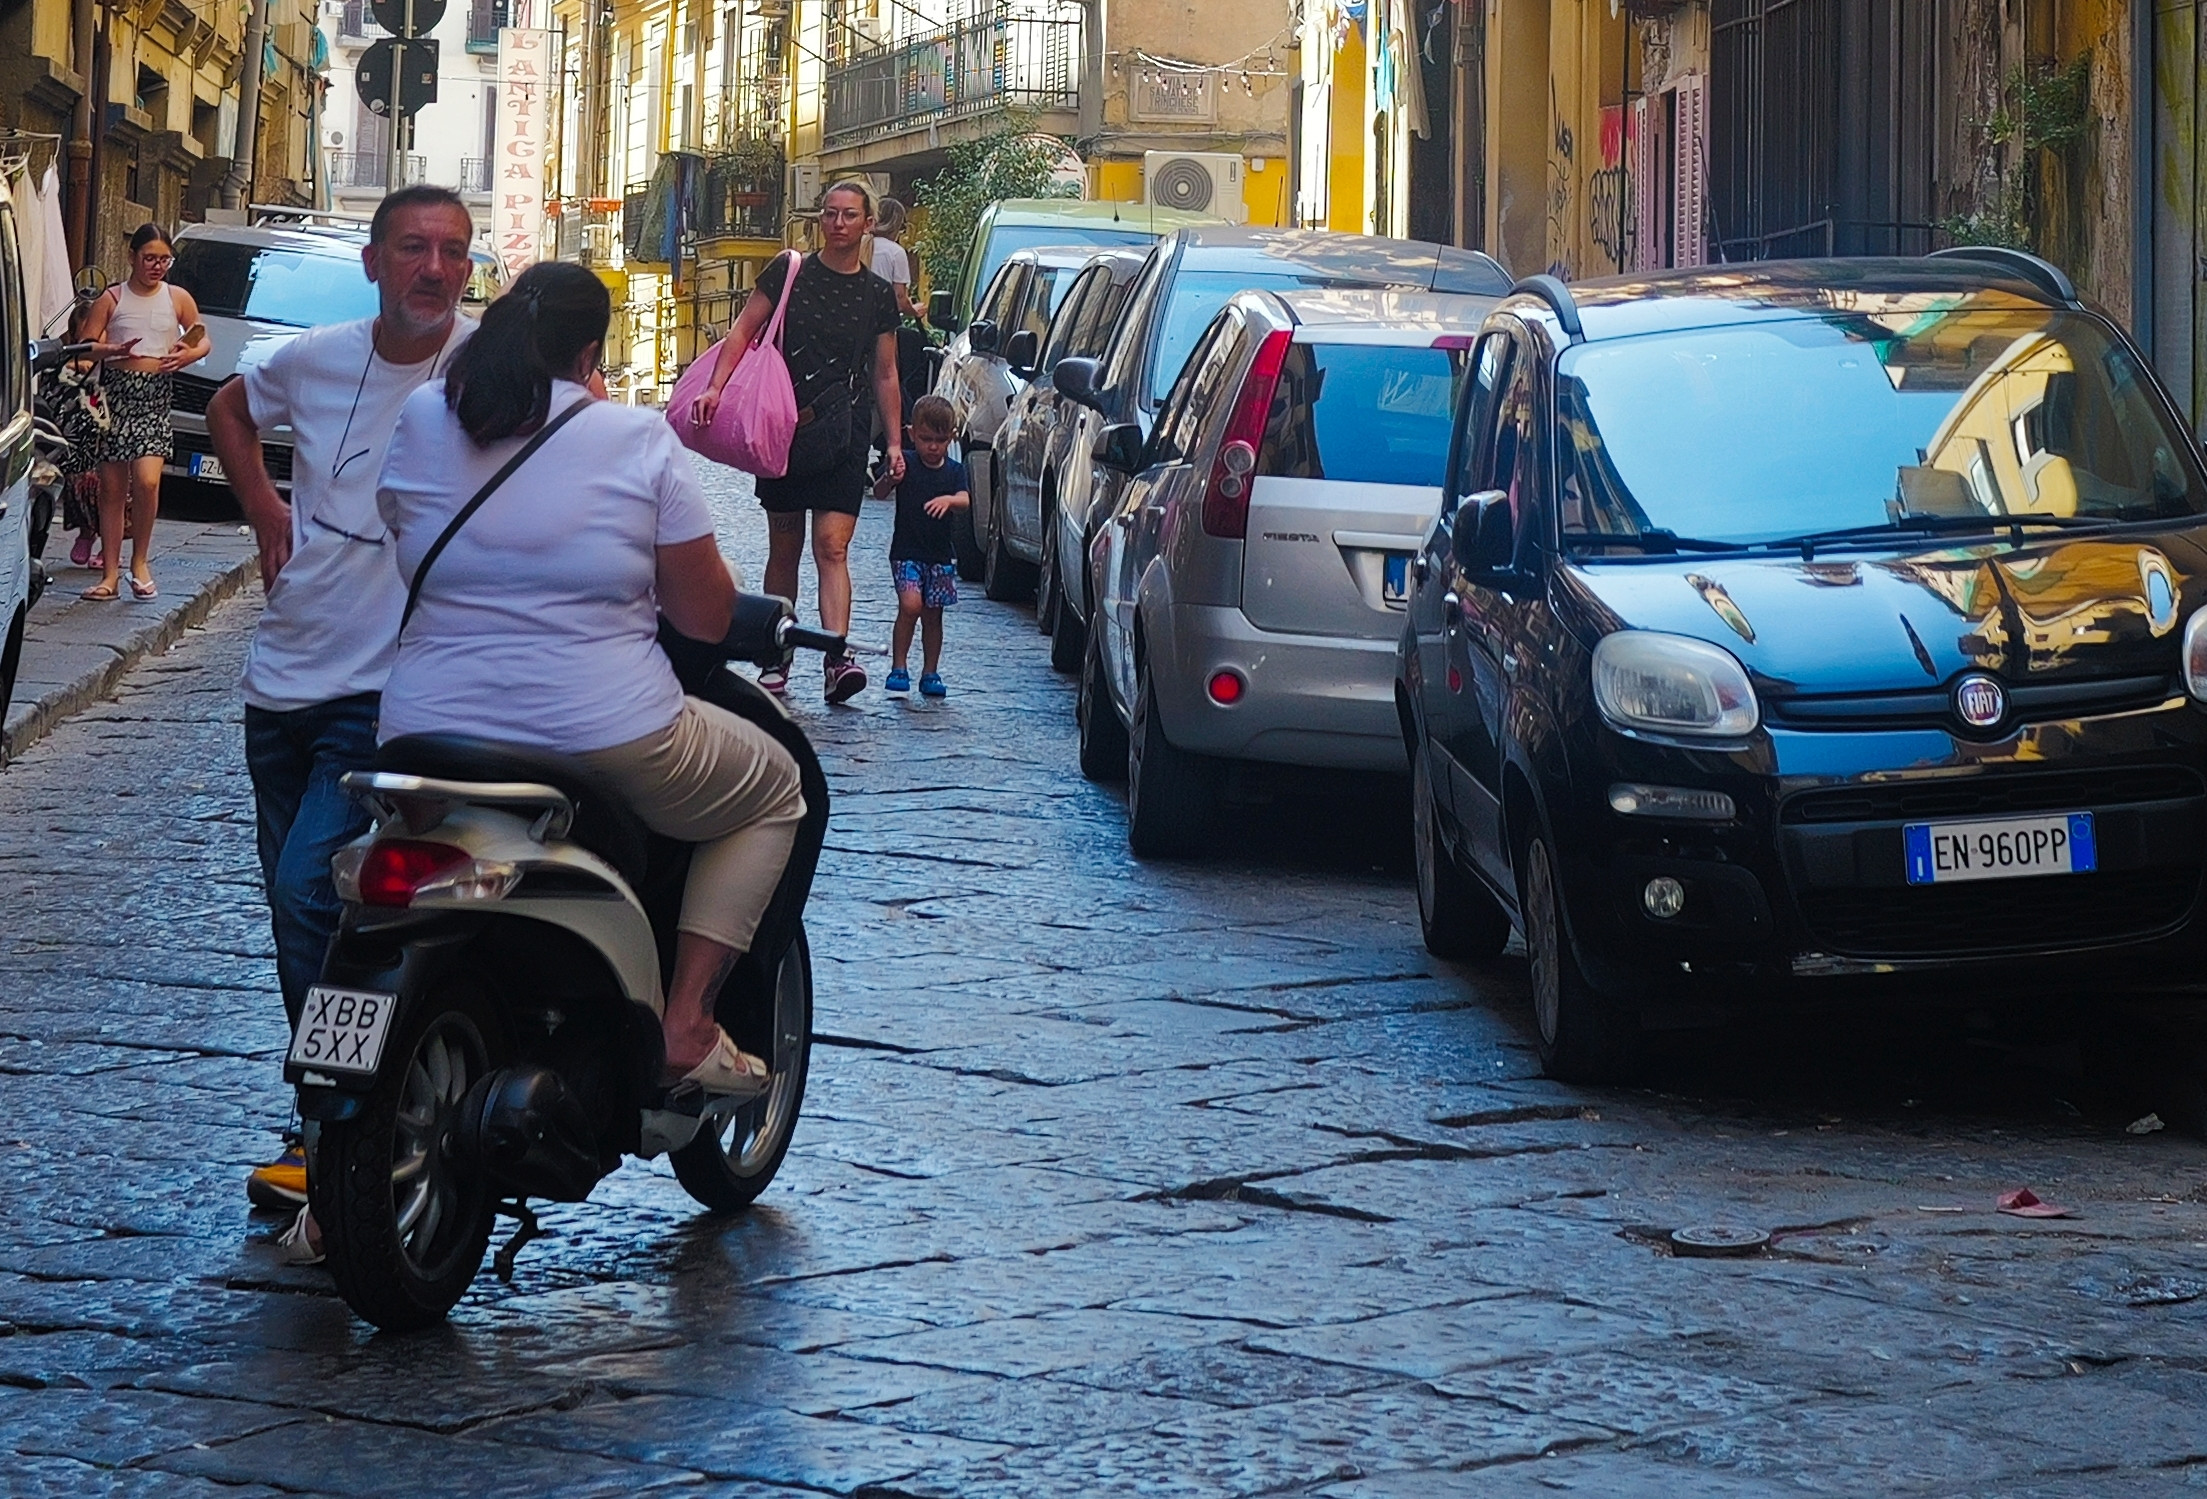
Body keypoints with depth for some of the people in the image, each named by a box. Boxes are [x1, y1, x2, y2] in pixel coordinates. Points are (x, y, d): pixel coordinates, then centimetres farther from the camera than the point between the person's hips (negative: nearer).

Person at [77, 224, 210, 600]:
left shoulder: (178, 299, 9)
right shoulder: (112, 299, 5)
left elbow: (203, 341, 17)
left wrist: (187, 355, -5)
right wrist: (110, 350, -19)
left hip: (157, 397, 0)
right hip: (117, 392, 0)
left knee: (147, 481, -17)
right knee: (112, 488, 2)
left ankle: (140, 562, 3)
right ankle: (110, 574, 7)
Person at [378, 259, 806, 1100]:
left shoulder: (420, 422, 2)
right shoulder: (638, 441, -7)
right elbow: (705, 618, -3)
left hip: (427, 740, 4)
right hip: (606, 739, -4)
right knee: (774, 794, 21)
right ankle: (685, 1024, 7)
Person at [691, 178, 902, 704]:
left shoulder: (877, 296, 8)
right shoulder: (789, 273, 3)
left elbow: (885, 377, 13)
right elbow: (743, 331, 0)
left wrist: (894, 442, 8)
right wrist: (716, 387, -15)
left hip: (839, 430, 0)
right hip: (781, 426, 0)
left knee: (832, 547, -12)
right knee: (783, 549, 7)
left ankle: (837, 658, -23)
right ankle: (776, 661, 14)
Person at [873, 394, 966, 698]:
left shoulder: (955, 471, 3)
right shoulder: (906, 464, -4)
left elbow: (964, 500, -13)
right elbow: (879, 492, -14)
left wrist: (948, 500, -36)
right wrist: (889, 479, -37)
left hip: (941, 555, 3)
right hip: (907, 551, -3)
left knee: (933, 613, 8)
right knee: (910, 605, -18)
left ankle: (930, 672, 18)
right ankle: (899, 667, -8)